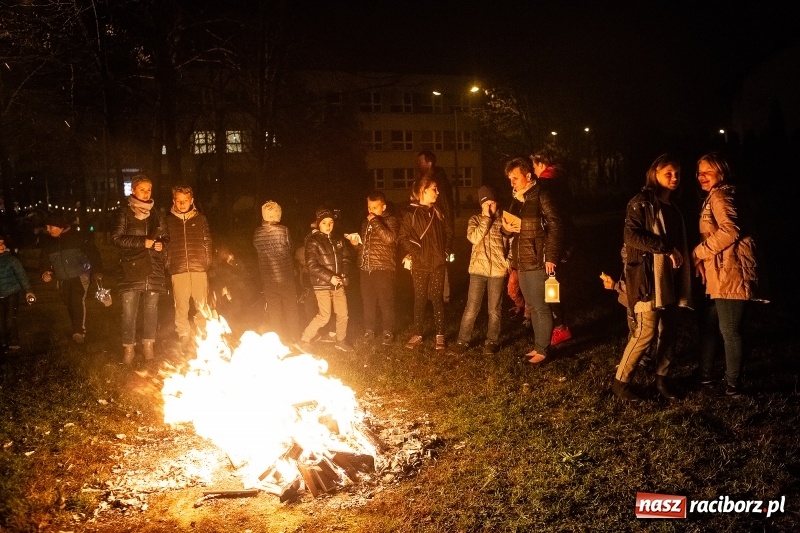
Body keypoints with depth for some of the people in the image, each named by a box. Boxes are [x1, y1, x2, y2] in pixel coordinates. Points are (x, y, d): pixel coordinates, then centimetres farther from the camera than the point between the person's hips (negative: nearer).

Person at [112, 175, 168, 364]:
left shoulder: (155, 215, 15)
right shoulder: (125, 214, 3)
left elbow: (165, 238, 23)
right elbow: (116, 238, -5)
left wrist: (161, 245, 0)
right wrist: (142, 242, -14)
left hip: (154, 270, 3)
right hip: (132, 270, -3)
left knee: (151, 309, 5)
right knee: (129, 311, -3)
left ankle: (149, 345, 16)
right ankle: (128, 348, 8)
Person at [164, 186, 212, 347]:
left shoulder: (200, 218, 9)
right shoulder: (169, 220, 8)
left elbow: (207, 242, 10)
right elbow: (164, 244, 9)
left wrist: (207, 262, 2)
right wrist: (168, 264, 1)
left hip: (199, 268, 0)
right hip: (178, 270, 0)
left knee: (203, 307, 0)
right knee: (181, 308, 3)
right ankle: (184, 339, 12)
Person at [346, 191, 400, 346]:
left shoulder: (390, 220, -1)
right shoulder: (366, 222, 18)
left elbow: (389, 238, -21)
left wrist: (375, 221, -17)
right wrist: (356, 242, 6)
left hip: (383, 268, -6)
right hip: (366, 269, 6)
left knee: (385, 302, -4)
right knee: (368, 302, 8)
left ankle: (388, 332, 5)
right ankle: (369, 330, 18)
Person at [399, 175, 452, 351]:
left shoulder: (437, 212, 9)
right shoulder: (411, 213, -5)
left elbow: (447, 233, 17)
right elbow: (403, 238, -7)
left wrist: (445, 251, 7)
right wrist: (414, 253, -13)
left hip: (438, 263, 3)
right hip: (420, 264, -3)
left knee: (437, 298, 4)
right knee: (420, 299, 5)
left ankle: (440, 335, 10)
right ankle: (418, 334, 15)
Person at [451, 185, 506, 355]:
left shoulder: (503, 220, 3)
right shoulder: (475, 220, 4)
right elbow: (474, 238, -15)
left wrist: (509, 264, -3)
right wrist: (486, 218, -15)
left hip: (497, 270, 0)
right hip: (478, 269, 0)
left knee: (494, 309, 7)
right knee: (471, 308, 0)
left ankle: (492, 341, 19)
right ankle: (462, 340, 9)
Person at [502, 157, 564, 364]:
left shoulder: (541, 195, -9)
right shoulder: (517, 199, 15)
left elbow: (555, 225, -15)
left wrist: (551, 257, -19)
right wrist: (507, 228, 0)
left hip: (538, 261, -8)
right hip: (522, 261, 8)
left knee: (541, 307, -2)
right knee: (533, 307, 14)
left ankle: (542, 350, 5)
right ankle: (538, 346, 23)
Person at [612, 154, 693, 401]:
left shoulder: (672, 207, 18)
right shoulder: (641, 203, -7)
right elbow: (631, 236, -19)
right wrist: (667, 248, -18)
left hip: (669, 277, 8)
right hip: (647, 276, -8)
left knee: (669, 331, 7)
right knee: (647, 332, -10)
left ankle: (661, 379, 21)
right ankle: (620, 381, 2)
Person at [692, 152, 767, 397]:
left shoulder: (720, 195, -11)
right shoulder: (715, 197, 20)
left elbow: (729, 231, -25)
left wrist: (699, 253, -16)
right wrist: (703, 261, 9)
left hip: (731, 273, -11)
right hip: (720, 273, 11)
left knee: (729, 330, -2)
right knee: (710, 326, 16)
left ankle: (732, 385, 8)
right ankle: (705, 376, 26)